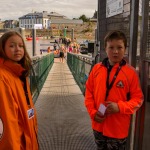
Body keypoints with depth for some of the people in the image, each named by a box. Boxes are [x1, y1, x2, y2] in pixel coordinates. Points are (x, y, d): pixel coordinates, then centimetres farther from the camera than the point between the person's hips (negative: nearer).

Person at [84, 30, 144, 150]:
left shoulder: (130, 72, -12)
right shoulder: (97, 69, -3)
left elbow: (138, 98, -8)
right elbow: (89, 92, 4)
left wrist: (120, 107, -22)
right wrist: (93, 112, -7)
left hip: (118, 129, -3)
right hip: (99, 126, 3)